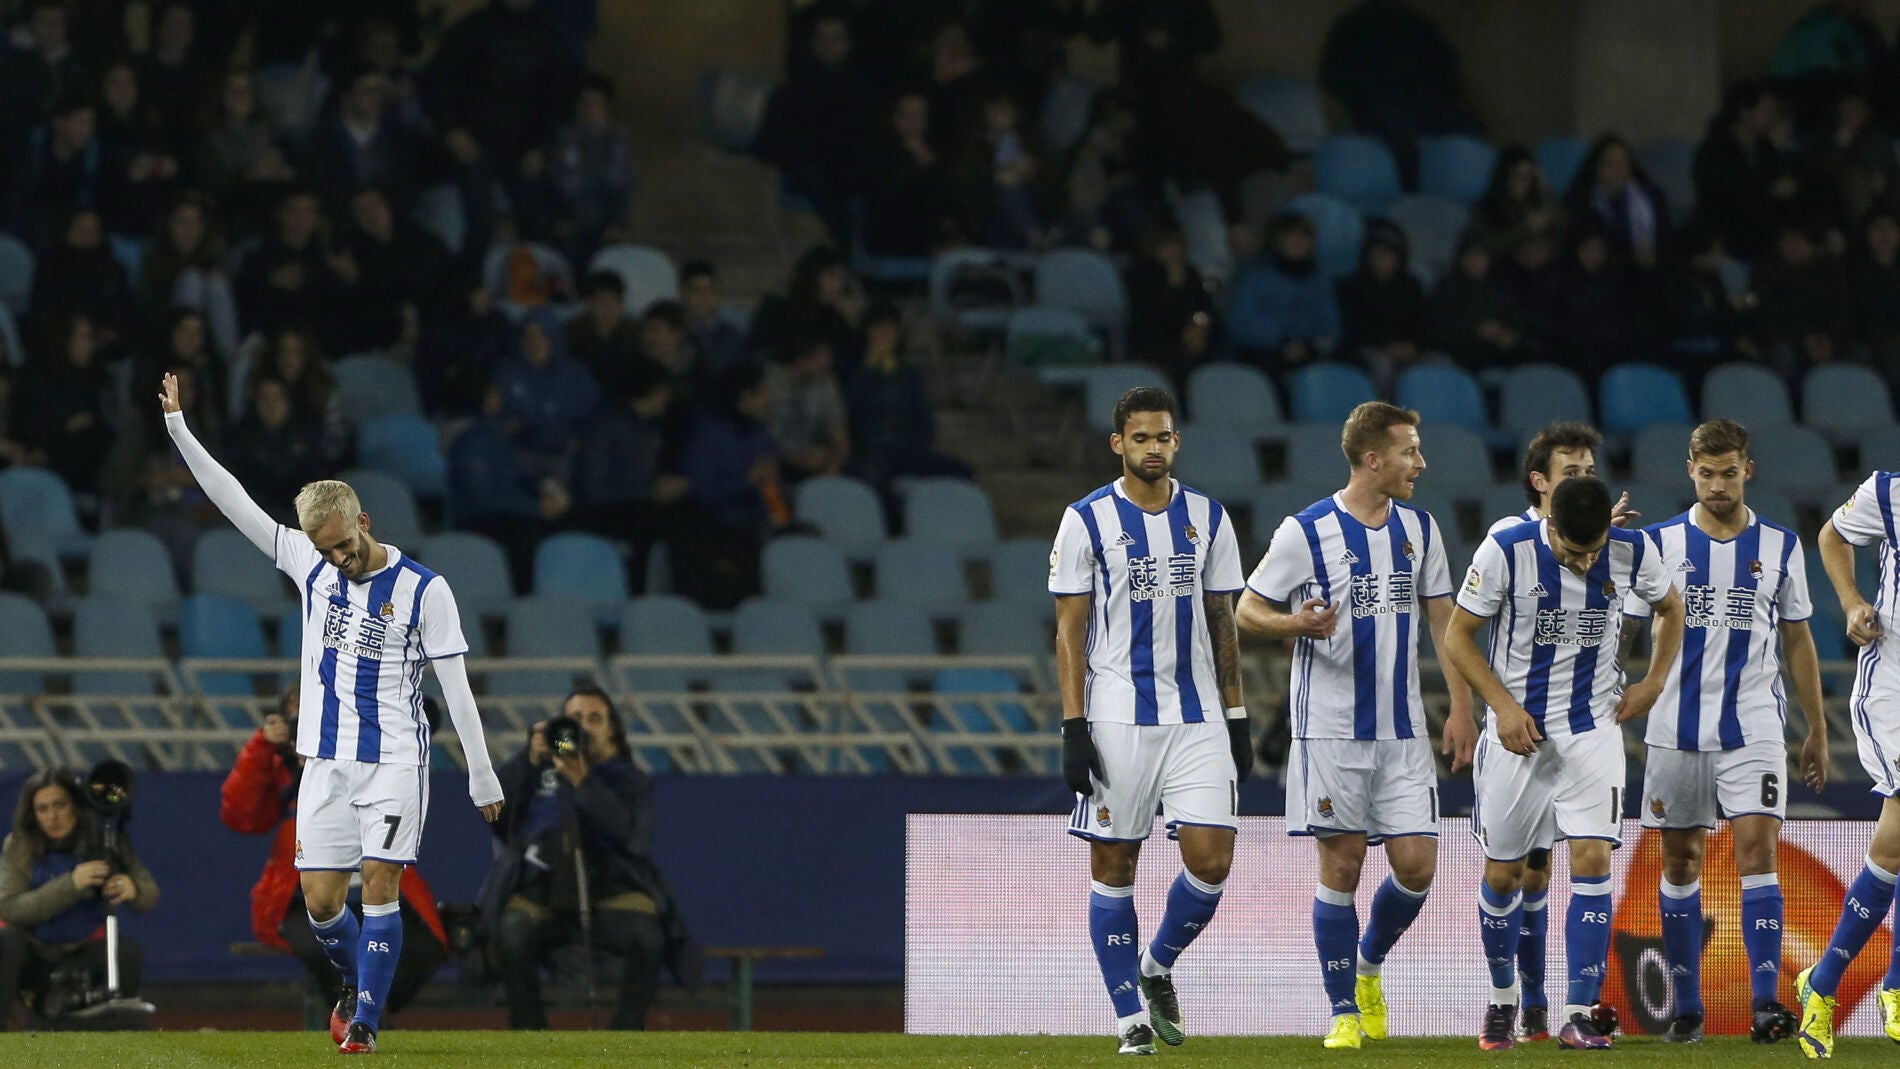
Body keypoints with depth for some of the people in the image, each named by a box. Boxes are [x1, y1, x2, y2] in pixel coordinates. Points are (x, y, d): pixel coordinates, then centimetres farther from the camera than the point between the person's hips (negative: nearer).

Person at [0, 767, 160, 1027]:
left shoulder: (102, 843, -5)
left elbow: (149, 895, -8)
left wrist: (133, 889, -34)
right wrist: (70, 884, -32)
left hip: (80, 956, 1)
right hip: (32, 957, -1)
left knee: (127, 948, -26)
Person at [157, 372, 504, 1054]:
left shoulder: (423, 589, -6)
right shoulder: (309, 563, 4)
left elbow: (455, 686, -4)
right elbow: (234, 501, 3)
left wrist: (482, 776, -4)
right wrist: (178, 428, -3)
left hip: (396, 758, -3)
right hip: (327, 760, 3)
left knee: (380, 883, -12)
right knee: (320, 901, 0)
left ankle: (366, 1018, -4)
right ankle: (355, 981, 28)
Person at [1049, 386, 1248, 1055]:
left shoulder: (1208, 518, 9)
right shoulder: (1087, 520, -1)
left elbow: (1222, 623, 14)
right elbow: (1069, 630, -2)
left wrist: (1236, 718, 10)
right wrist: (1074, 728, -9)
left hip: (1197, 718, 3)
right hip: (1117, 718, -3)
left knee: (1211, 860, -7)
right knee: (1113, 867, 0)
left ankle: (1157, 967, 19)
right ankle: (1131, 1017, 8)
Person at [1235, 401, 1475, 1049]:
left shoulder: (1419, 529, 9)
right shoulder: (1306, 532, -7)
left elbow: (1443, 620, 15)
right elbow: (1247, 611, -1)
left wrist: (1460, 708, 9)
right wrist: (1294, 624, -23)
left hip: (1403, 729, 4)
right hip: (1331, 728, -4)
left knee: (1416, 863, -2)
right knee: (1342, 865, -3)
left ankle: (1368, 969, 25)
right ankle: (1344, 1012, 7)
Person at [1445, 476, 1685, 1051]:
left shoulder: (1633, 551, -8)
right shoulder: (1505, 551, -15)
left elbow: (1670, 607, 14)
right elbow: (1458, 636, -5)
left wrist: (1653, 684, 3)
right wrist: (1503, 705, -15)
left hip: (1593, 728, 0)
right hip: (1518, 726, 0)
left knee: (1592, 858, -14)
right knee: (1502, 870, 7)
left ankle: (1579, 1015, -13)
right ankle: (1502, 999, 29)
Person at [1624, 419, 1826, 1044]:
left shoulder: (1780, 547, 7)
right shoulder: (1659, 543, 3)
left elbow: (1798, 643, 13)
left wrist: (1817, 732, 13)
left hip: (1754, 729, -1)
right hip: (1676, 729, 1)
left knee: (1757, 850, -14)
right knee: (1681, 862, 5)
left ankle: (1766, 1003, -18)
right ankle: (1686, 1009, 13)